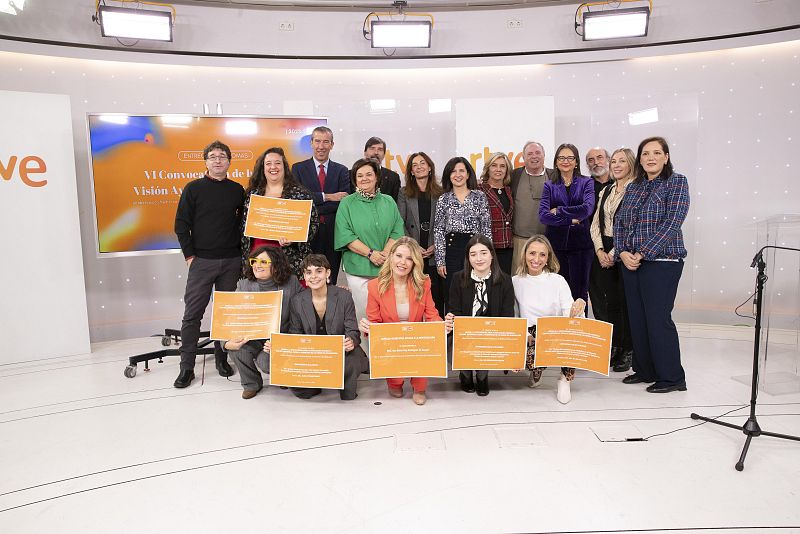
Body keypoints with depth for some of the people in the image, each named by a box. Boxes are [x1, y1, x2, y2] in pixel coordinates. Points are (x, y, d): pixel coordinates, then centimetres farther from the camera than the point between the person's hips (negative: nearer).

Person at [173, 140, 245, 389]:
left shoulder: (237, 190, 7)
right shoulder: (193, 188, 2)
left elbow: (244, 223, 12)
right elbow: (181, 224, 1)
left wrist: (241, 252, 3)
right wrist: (189, 255, -5)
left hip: (231, 261, 2)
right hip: (201, 260, -2)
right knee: (192, 314, 0)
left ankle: (222, 358, 20)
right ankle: (187, 367, 8)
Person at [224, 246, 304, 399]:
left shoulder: (291, 282, -5)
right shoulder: (244, 285, -2)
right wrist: (227, 342, -22)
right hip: (252, 338, 3)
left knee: (265, 361, -30)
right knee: (236, 347, -27)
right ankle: (251, 384, 6)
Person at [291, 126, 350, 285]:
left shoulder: (341, 171, 9)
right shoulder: (298, 168, 8)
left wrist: (314, 210, -11)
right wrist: (327, 196, -12)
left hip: (333, 234, 1)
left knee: (330, 280, 6)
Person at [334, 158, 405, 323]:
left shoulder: (388, 202, 12)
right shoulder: (347, 204, 4)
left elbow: (397, 232, 5)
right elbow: (346, 235, -5)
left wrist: (385, 253, -11)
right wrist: (371, 253, -13)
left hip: (386, 268, 2)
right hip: (358, 269, -2)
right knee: (362, 312, -1)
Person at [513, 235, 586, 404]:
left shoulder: (558, 281, -1)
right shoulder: (515, 282, 3)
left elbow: (569, 313, -9)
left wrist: (577, 309, -32)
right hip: (530, 334, 1)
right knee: (532, 357, -32)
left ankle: (565, 379, -2)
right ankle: (536, 371, 13)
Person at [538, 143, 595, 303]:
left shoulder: (586, 183, 6)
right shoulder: (549, 186, 8)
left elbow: (587, 209, -12)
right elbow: (543, 215, -6)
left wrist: (558, 211, -7)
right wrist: (571, 219, -10)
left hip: (581, 243, -1)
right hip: (556, 243, 1)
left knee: (579, 291, 2)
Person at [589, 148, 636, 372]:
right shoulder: (606, 191, 16)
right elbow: (595, 224, 12)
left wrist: (615, 253, -13)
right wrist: (600, 250, -2)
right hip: (603, 253, 6)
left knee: (624, 301, -1)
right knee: (604, 300, 5)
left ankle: (627, 351, 11)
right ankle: (613, 347, 19)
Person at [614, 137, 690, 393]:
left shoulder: (677, 182, -2)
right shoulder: (633, 187, 15)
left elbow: (672, 222, -12)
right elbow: (619, 222, 12)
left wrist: (642, 254, -16)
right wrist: (622, 252, -5)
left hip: (661, 261, -6)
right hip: (630, 263, 6)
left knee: (658, 319, -6)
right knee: (636, 318, 9)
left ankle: (671, 377, 8)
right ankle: (645, 370, 23)